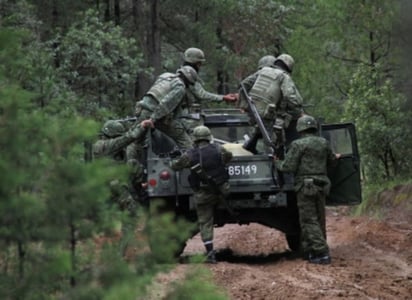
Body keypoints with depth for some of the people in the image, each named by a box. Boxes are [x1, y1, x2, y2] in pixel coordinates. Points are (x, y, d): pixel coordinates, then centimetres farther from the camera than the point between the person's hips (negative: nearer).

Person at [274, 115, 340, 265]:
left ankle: (321, 253, -12)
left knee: (309, 221, -5)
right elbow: (331, 160, 24)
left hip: (305, 186, -6)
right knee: (319, 220, 14)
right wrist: (336, 157, 47)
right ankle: (310, 251, 21)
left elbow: (288, 167, -13)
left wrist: (276, 162, 5)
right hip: (321, 186, 6)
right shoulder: (323, 143, 8)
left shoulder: (298, 144, -11)